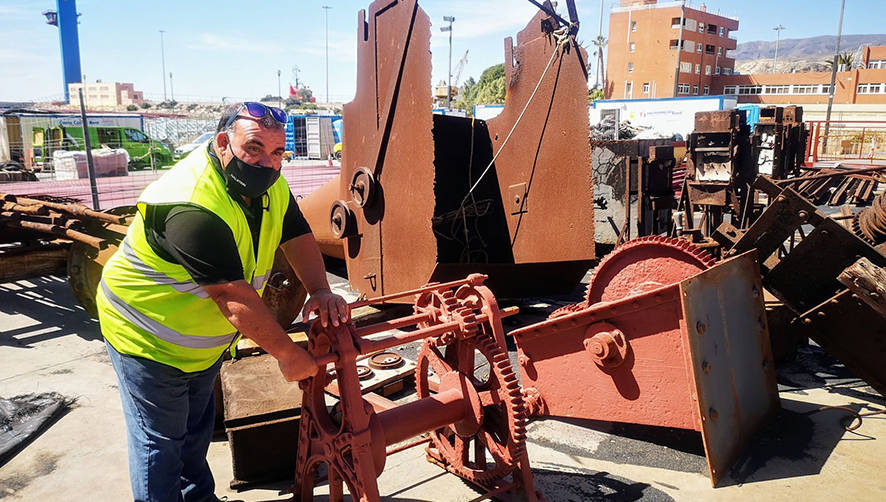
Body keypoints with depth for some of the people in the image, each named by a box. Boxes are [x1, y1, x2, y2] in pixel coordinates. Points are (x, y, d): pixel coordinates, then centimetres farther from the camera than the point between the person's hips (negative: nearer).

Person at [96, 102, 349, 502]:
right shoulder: (190, 206, -36)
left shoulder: (270, 185, -7)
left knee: (197, 426, 24)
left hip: (204, 340, 9)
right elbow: (233, 295, -36)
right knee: (160, 439, 5)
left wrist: (320, 292, -21)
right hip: (149, 340, -8)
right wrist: (288, 354, -29)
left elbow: (298, 237, -3)